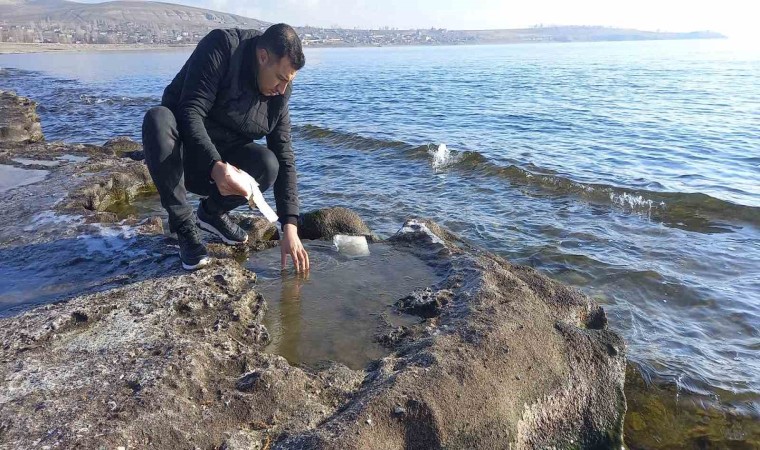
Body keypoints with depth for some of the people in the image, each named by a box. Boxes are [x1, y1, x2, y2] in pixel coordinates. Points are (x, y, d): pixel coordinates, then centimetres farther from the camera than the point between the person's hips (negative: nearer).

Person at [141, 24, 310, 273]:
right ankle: (185, 227, -21)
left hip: (223, 161, 4)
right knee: (157, 118, -35)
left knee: (268, 165, -26)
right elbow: (190, 112, -28)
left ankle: (211, 211, 4)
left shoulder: (278, 92, -6)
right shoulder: (222, 47, -20)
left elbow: (284, 157, -9)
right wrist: (216, 166, -46)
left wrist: (290, 227, -17)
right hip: (176, 156, -3)